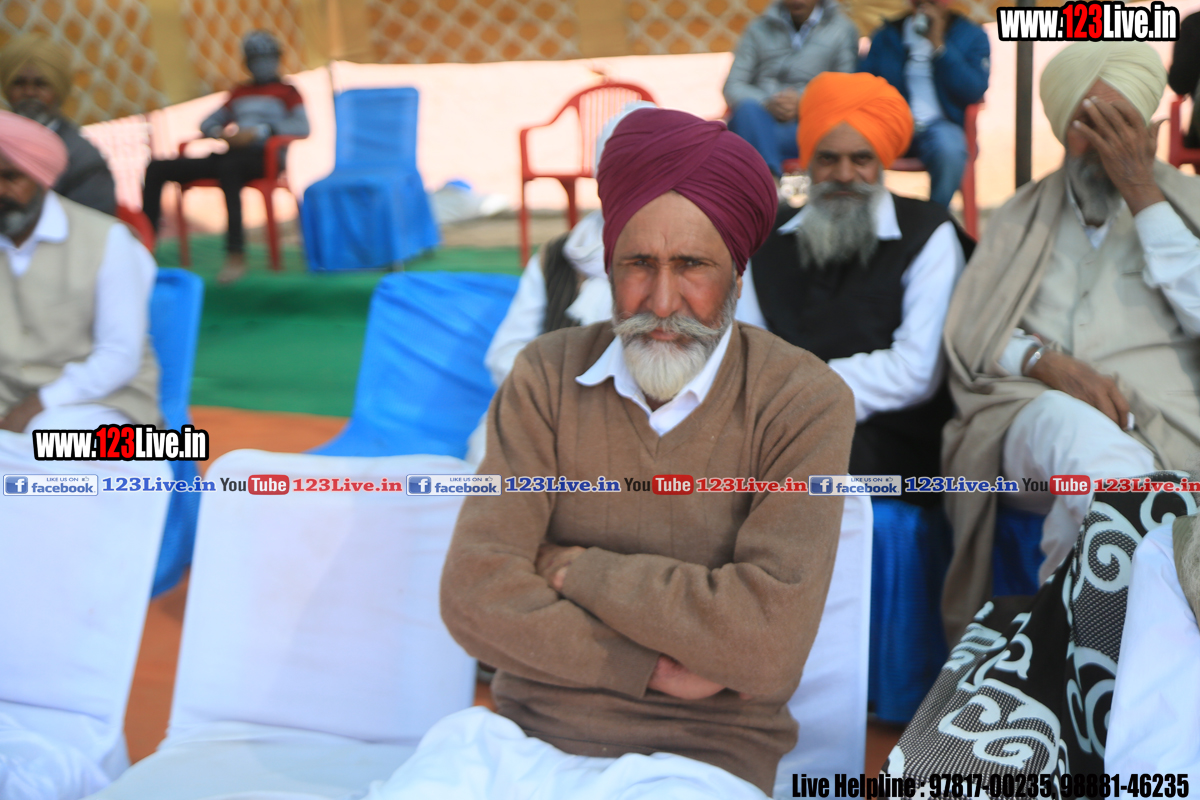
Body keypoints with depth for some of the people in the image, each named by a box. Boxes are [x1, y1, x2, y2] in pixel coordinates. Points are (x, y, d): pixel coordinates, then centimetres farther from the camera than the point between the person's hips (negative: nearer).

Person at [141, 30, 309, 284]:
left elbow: (303, 127, -5)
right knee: (157, 168, -7)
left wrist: (259, 131, -16)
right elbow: (207, 123, 28)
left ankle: (236, 255, -47)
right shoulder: (240, 93, 30)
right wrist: (219, 132, 2)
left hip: (263, 157, -6)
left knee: (229, 167, -44)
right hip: (231, 155, 7)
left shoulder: (286, 91, 13)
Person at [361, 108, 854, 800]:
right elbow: (475, 594, -5)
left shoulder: (805, 403, -6)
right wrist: (655, 669, -13)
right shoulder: (548, 377, 4)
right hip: (522, 737, 3)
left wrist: (573, 568, -8)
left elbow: (770, 641, -18)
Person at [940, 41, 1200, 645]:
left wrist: (1143, 198, -1)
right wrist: (1047, 362, -10)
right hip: (1028, 414, 1)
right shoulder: (1023, 215, 23)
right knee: (1070, 424, -37)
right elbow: (968, 336, 11)